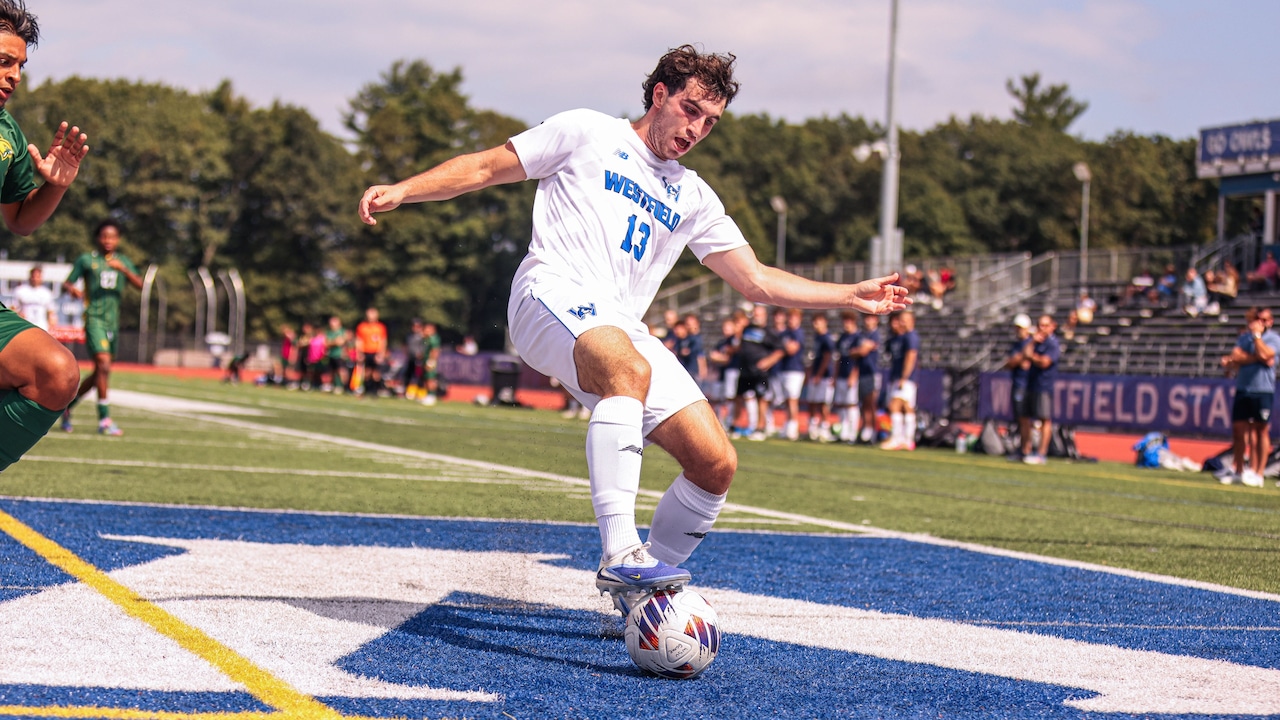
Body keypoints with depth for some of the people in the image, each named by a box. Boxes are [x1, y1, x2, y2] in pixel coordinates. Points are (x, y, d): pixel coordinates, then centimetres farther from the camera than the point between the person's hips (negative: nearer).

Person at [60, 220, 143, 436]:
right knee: (103, 364, -19)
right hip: (94, 318, -5)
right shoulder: (86, 260, 4)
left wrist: (123, 269, -16)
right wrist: (72, 289, -17)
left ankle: (67, 406, 30)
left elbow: (140, 285, 0)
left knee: (99, 372, 11)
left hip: (113, 321, 5)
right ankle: (104, 420, -17)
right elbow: (66, 283, 6)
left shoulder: (123, 262, 13)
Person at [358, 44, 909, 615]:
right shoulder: (588, 134, 12)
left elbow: (756, 281, 25)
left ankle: (633, 598, 10)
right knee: (631, 371, -40)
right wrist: (400, 190, -2)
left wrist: (851, 296, 18)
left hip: (623, 328, 6)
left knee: (716, 463, -8)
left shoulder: (693, 198, 25)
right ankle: (619, 556, -48)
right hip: (553, 296, -6)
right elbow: (484, 168, 11)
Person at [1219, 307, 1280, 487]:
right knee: (1238, 429, 5)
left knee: (1261, 431, -1)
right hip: (1243, 389, 4)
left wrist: (1257, 334, -11)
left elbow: (1264, 354, -18)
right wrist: (1256, 358, -11)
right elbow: (1235, 356, -3)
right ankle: (1238, 471, 14)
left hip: (1263, 391, -4)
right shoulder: (1244, 337, 12)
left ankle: (1257, 473, 2)